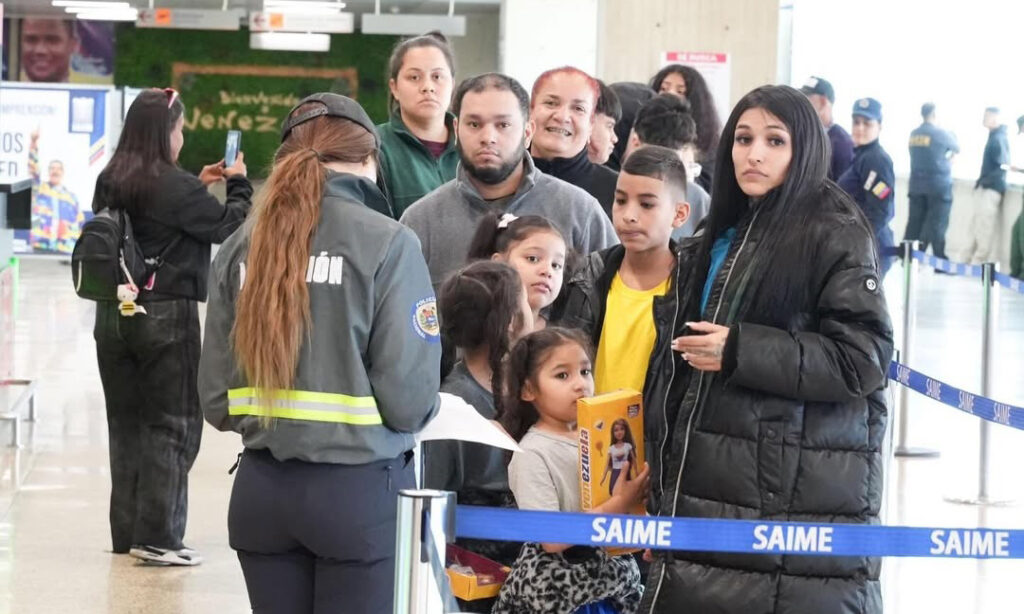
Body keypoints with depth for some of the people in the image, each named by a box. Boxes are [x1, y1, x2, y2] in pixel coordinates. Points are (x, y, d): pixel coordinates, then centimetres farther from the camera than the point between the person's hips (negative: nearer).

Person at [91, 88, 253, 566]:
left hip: (113, 314, 7)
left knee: (125, 425, 14)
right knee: (174, 426, 1)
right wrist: (237, 184, 10)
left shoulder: (110, 182, 4)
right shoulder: (174, 186, -16)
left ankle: (126, 532, 19)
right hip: (167, 315, -7)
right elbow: (227, 225, -6)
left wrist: (198, 184, 16)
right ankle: (157, 537, -2)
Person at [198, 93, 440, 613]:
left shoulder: (243, 245, 4)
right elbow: (409, 397, -12)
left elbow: (216, 398, 4)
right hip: (357, 490, -4)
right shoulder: (386, 243, -9)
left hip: (260, 490, 4)